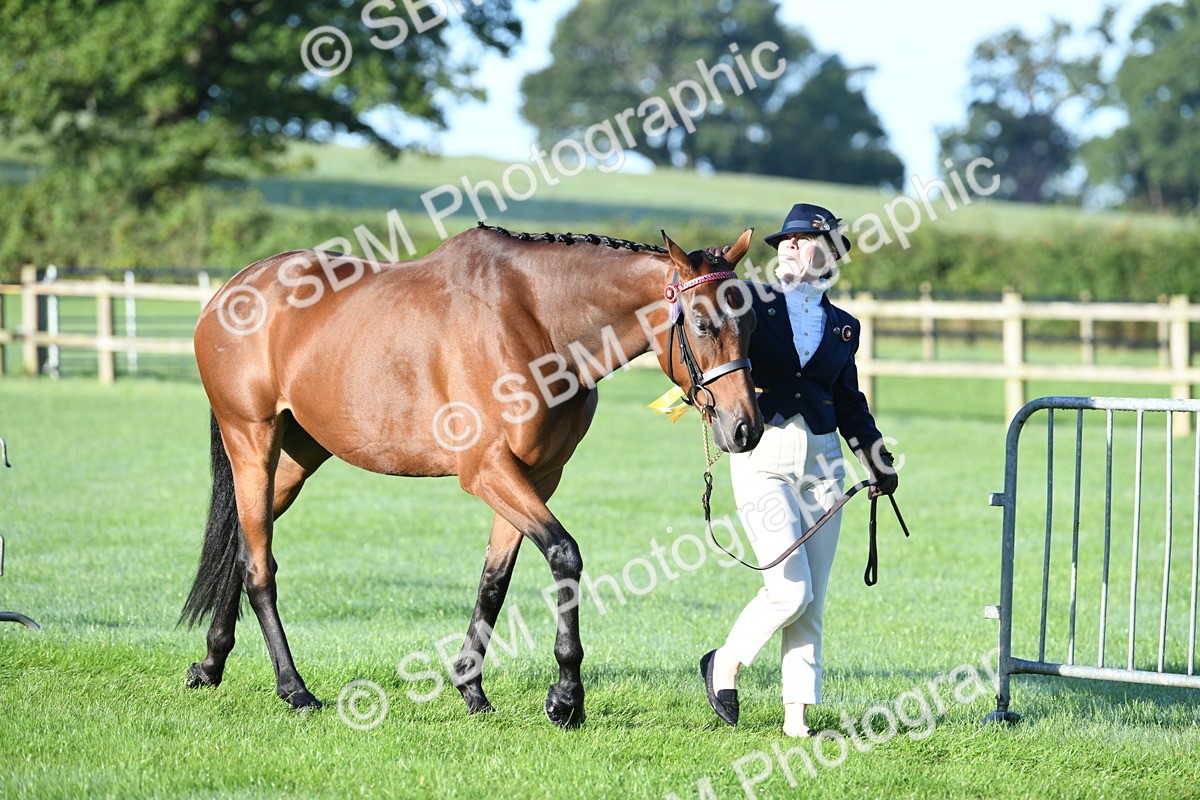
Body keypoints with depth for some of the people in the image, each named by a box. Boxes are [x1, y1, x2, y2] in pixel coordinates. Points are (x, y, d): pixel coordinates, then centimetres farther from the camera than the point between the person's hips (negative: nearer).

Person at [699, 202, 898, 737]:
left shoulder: (842, 327, 13)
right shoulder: (754, 306, 2)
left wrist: (879, 463, 11)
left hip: (822, 462, 4)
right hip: (762, 457, -4)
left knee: (812, 602, 3)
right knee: (791, 589, -14)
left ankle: (798, 713, 8)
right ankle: (725, 663, 11)